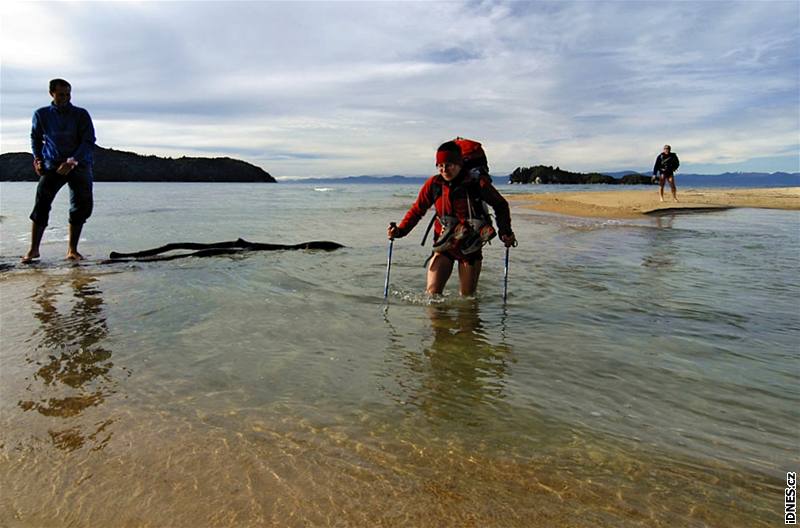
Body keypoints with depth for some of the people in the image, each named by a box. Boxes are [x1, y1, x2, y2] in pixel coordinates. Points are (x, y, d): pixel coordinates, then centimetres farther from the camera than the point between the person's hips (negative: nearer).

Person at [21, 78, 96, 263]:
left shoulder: (81, 115, 0)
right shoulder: (41, 114, 6)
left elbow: (89, 142, -7)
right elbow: (35, 138, 20)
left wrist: (71, 162, -18)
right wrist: (37, 158, 6)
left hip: (79, 165, 0)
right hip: (52, 166, 0)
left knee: (82, 206, -3)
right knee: (41, 204, -12)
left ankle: (72, 250, 8)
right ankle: (33, 249, -8)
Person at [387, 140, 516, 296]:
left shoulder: (476, 182, -11)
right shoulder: (433, 184, -5)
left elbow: (500, 205, 4)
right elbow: (417, 210, 6)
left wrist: (505, 232, -6)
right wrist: (400, 230, -8)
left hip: (471, 246, -1)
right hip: (444, 244, 2)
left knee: (467, 296, 9)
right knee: (432, 293, -6)